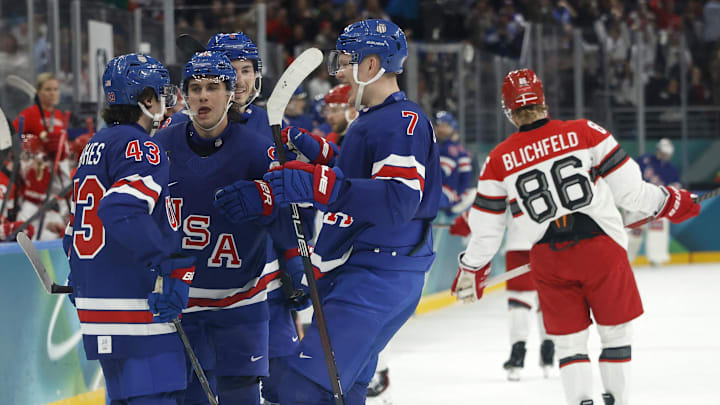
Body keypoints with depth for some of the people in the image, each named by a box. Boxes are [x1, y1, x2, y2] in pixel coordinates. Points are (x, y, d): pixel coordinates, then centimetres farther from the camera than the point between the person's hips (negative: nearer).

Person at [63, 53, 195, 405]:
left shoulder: (95, 146, 18)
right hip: (136, 306, -10)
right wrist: (174, 269, -28)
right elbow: (122, 211, -27)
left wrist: (81, 281, 35)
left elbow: (78, 224, 24)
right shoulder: (140, 147, -12)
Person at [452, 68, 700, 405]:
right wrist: (667, 202, 13)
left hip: (549, 260, 1)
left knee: (569, 340, 11)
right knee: (616, 331, 14)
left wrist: (471, 269, 23)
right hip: (600, 248, -1)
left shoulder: (499, 160, 3)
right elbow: (628, 187, -2)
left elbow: (486, 228, 9)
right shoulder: (584, 132, -2)